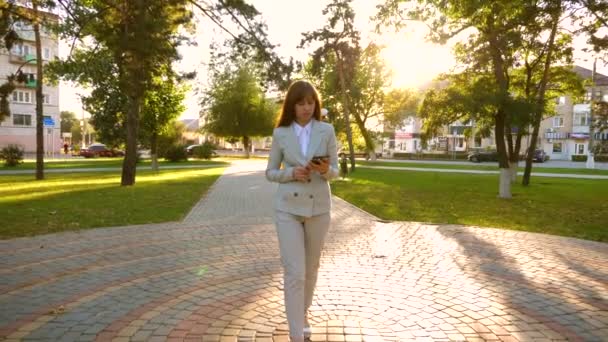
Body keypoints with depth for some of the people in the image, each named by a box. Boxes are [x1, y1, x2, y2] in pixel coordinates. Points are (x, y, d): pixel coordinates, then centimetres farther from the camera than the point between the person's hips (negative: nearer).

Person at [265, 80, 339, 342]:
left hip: (318, 207, 1)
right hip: (288, 208, -1)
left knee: (310, 268, 16)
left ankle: (303, 313, 41)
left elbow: (335, 171, 2)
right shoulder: (280, 133, 0)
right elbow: (270, 173, 5)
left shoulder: (327, 130, 0)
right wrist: (292, 173, -15)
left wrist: (325, 170, -21)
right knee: (294, 272, -6)